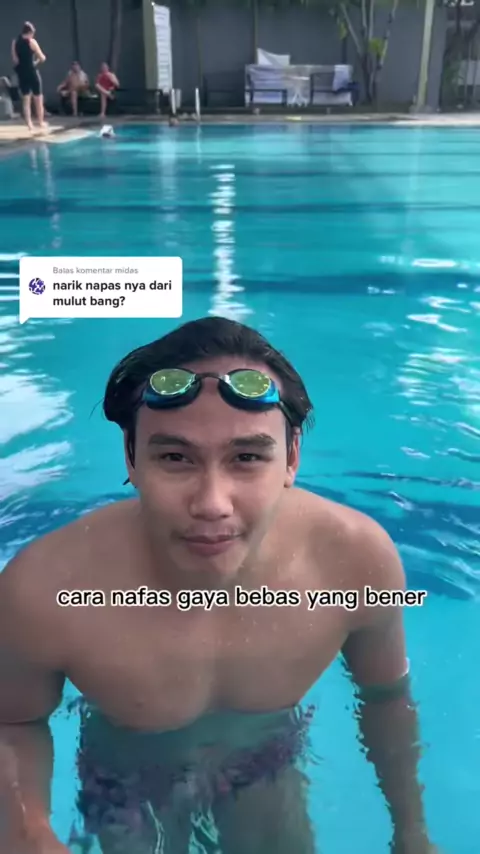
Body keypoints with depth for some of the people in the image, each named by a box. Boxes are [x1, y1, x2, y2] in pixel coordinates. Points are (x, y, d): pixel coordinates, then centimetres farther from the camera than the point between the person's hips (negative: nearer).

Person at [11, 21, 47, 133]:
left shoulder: (15, 42, 6)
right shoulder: (32, 41, -7)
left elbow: (14, 60, 3)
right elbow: (42, 58, -7)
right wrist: (36, 61, 12)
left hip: (21, 73, 4)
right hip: (32, 72, -4)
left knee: (26, 100, 8)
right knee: (38, 99, 6)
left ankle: (29, 124, 5)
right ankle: (41, 122, 9)